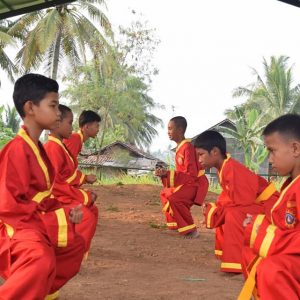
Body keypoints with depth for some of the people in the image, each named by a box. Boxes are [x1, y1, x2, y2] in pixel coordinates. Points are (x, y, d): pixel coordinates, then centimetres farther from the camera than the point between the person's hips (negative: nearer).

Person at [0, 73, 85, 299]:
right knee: (41, 261, -39)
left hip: (39, 225, 11)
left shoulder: (37, 148, 13)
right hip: (18, 227, -11)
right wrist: (55, 219, -19)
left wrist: (64, 211, 2)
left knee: (76, 244, 27)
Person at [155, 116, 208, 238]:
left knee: (174, 198, -28)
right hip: (187, 182, 10)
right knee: (165, 193, 20)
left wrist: (168, 174, -25)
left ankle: (191, 230, -16)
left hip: (196, 183, -10)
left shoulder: (187, 147, -21)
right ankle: (176, 224, 25)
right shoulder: (179, 147, 7)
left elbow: (191, 174, -25)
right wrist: (165, 173, 1)